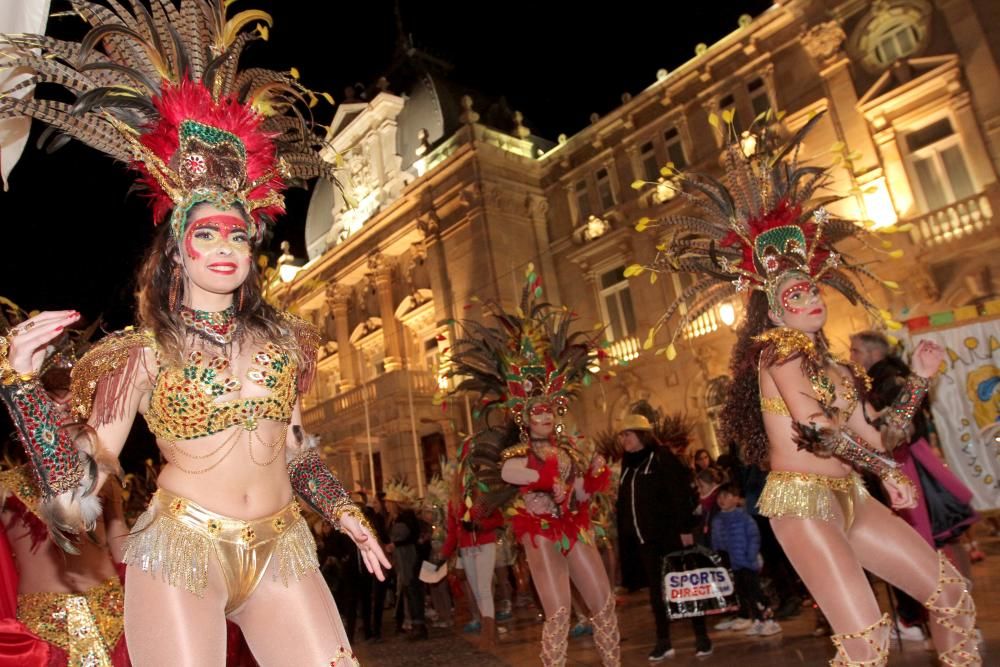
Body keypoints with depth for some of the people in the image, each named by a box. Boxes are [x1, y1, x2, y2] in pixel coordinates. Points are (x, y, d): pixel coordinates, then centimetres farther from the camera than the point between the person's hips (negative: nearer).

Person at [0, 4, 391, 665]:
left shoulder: (282, 338, 7)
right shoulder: (142, 353, -2)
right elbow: (81, 485, -5)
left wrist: (347, 514, 16)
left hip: (281, 548, 3)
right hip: (181, 548, -3)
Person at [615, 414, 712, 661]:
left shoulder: (662, 457, -7)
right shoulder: (628, 464, 13)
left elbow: (681, 494, -13)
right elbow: (624, 501, 15)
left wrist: (685, 528, -18)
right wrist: (624, 532, 10)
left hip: (670, 533, -7)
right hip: (646, 537, 7)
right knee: (656, 589, 9)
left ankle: (702, 637, 11)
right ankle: (663, 642, 16)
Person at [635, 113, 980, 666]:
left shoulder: (831, 366, 15)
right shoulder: (778, 348, -10)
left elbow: (871, 435, 14)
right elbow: (816, 426, -22)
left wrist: (919, 378, 12)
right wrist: (886, 467, -12)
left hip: (846, 498, 9)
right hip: (801, 500, -9)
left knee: (950, 591, 14)